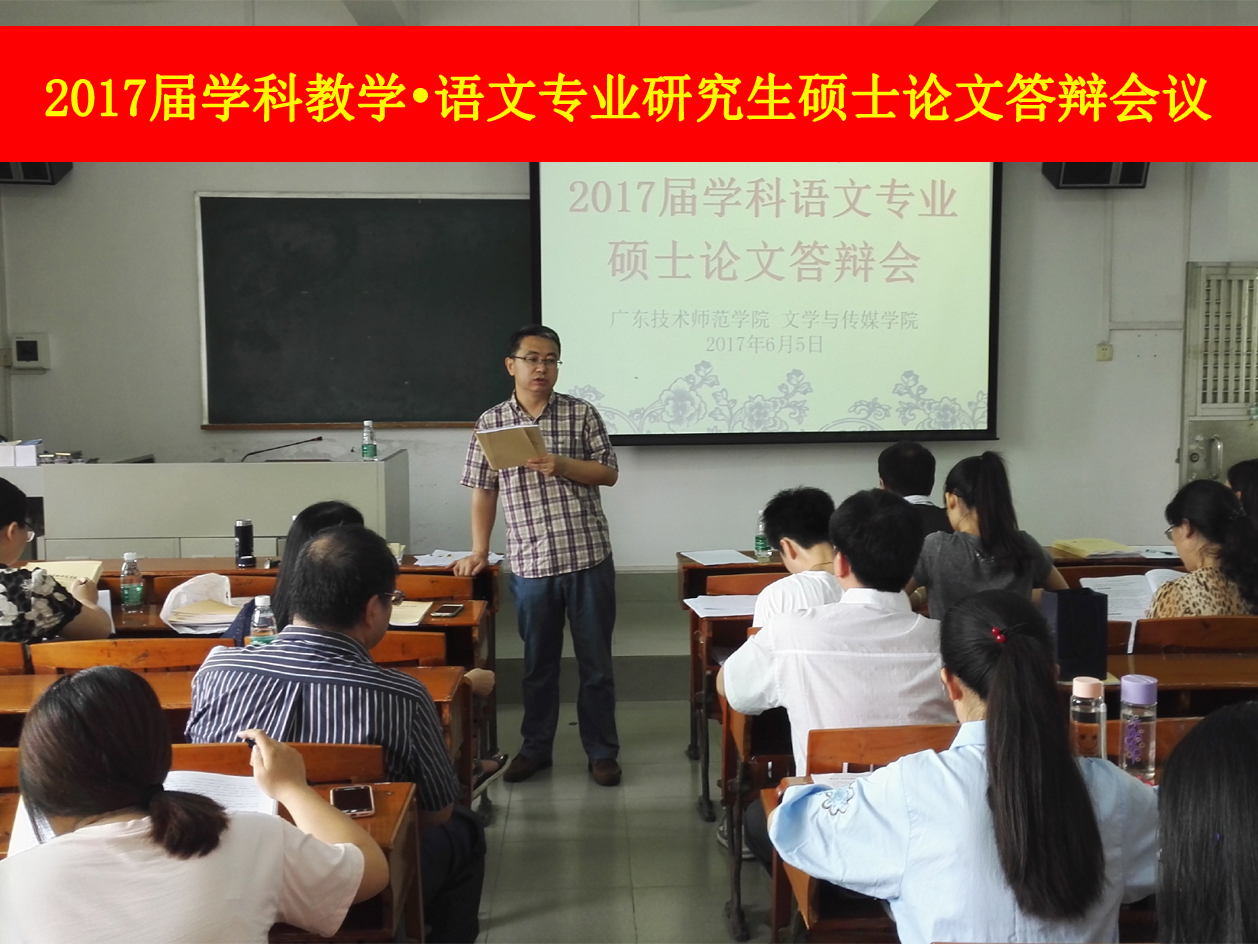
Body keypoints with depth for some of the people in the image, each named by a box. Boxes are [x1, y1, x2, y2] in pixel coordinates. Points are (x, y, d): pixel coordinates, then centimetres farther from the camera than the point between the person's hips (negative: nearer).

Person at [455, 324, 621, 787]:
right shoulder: (491, 422, 5)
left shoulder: (582, 414, 1)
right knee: (538, 662, 14)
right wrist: (478, 551, 4)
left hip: (589, 557, -1)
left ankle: (602, 751, 21)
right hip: (530, 563, 1)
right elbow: (483, 490, 8)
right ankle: (535, 747, 29)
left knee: (596, 661, 7)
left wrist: (561, 465, -15)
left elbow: (609, 473, 1)